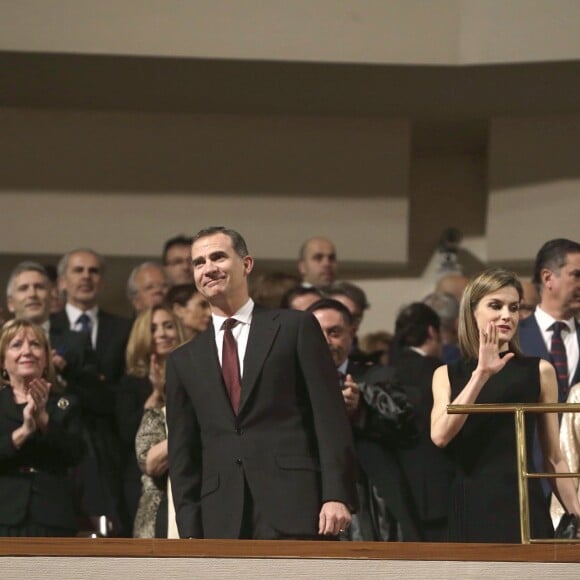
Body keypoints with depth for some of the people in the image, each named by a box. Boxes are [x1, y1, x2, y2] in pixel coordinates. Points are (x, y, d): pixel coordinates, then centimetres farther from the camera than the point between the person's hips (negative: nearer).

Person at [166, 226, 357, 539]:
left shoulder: (295, 328, 8)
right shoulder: (184, 360, 18)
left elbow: (330, 417, 1)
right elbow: (183, 455, 16)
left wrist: (337, 495, -9)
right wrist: (191, 533, 6)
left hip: (292, 508, -3)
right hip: (221, 522, 4)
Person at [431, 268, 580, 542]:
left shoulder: (539, 372, 6)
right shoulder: (447, 375, 11)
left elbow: (553, 459, 6)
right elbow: (440, 435, -8)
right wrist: (481, 374, -10)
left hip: (523, 509, -1)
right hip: (468, 510, 1)